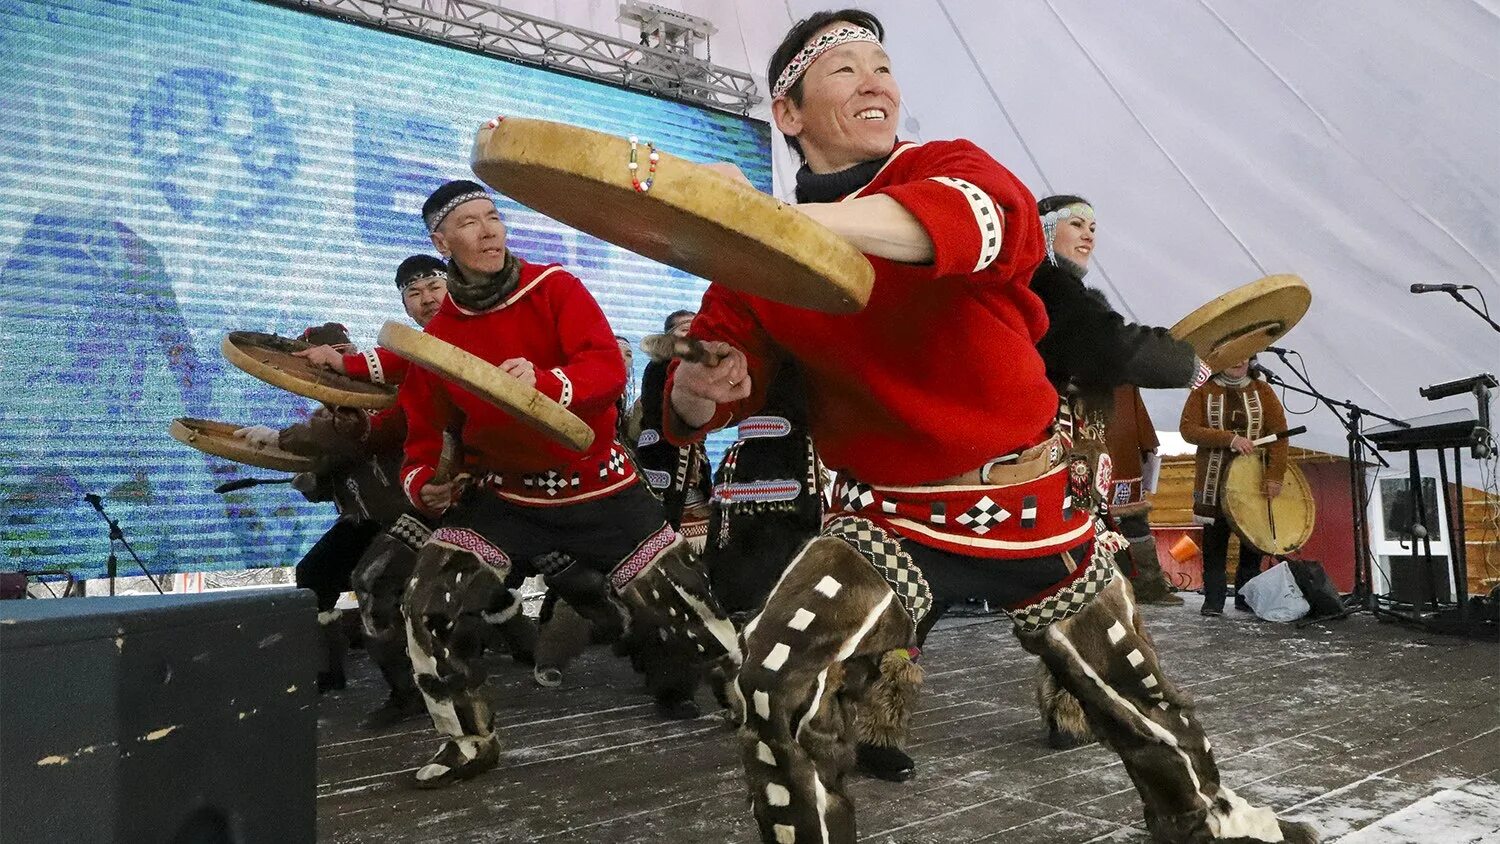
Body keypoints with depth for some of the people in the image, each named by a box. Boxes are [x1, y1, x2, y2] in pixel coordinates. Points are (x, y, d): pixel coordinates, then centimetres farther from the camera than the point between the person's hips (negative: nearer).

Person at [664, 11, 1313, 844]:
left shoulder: (947, 164, -8)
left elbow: (980, 220, -34)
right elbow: (697, 401, -3)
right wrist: (697, 388, -29)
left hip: (1031, 503, 0)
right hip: (888, 519, 0)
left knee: (1135, 695, 18)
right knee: (780, 688, -22)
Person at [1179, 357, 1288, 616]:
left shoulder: (1262, 391, 5)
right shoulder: (1203, 393, 4)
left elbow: (1278, 432, -2)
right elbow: (1187, 429, -8)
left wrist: (1275, 475, -13)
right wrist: (1229, 438, -19)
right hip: (1215, 480, -1)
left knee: (1254, 541, 5)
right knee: (1214, 542, 1)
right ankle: (1213, 600, 7)